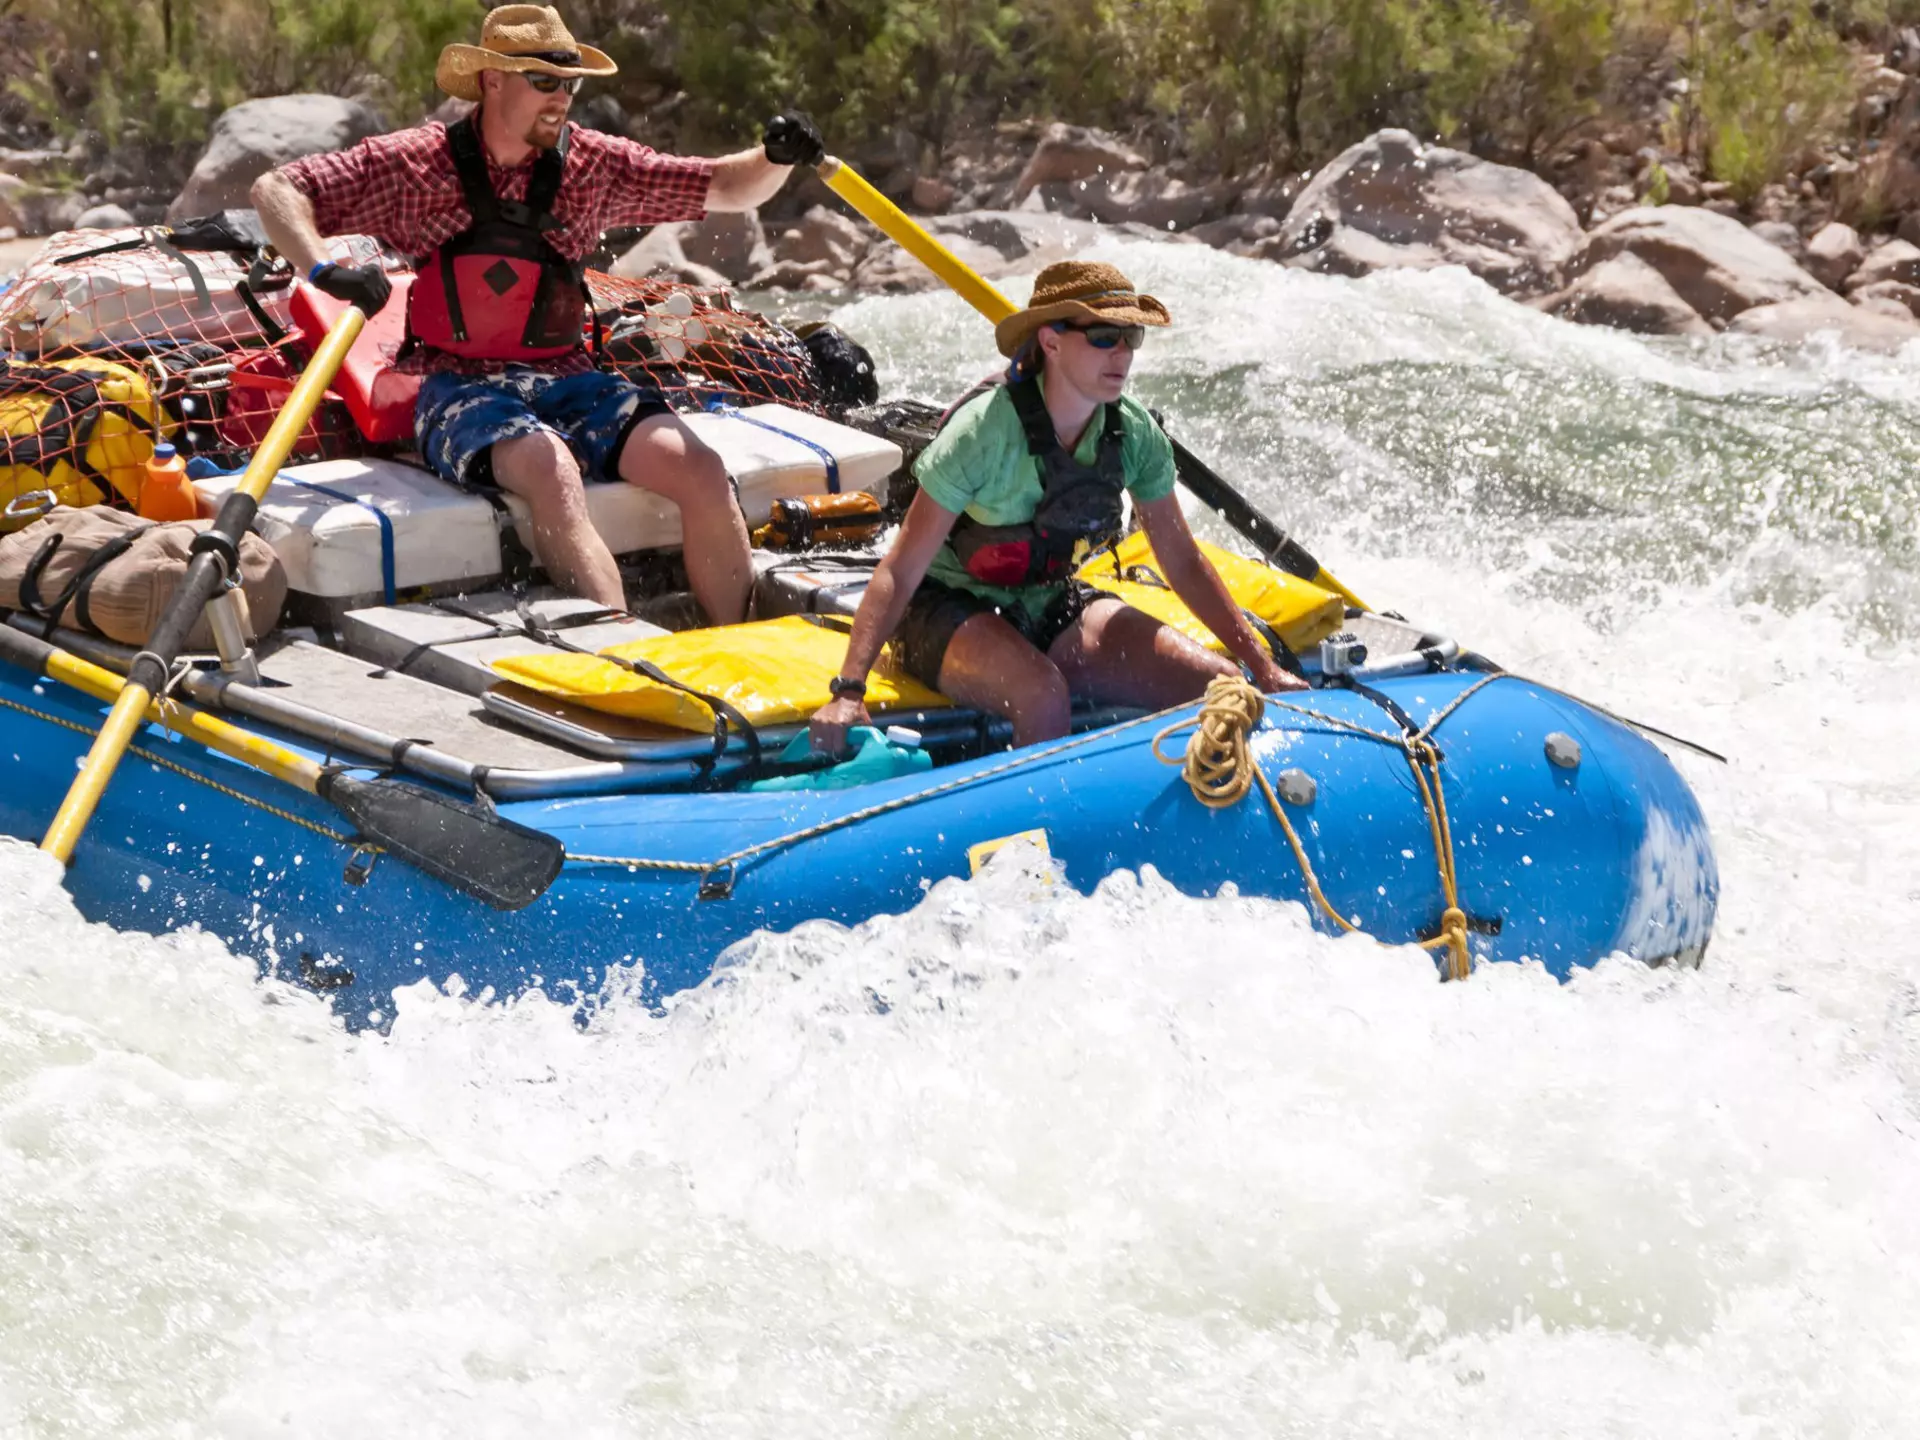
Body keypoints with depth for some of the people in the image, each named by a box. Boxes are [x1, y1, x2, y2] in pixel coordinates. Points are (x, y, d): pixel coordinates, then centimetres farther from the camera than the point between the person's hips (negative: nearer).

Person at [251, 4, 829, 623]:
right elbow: (276, 190, -1)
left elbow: (727, 189, 12)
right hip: (462, 389, -4)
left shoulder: (591, 164, 8)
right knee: (552, 467, -36)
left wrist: (776, 157, -11)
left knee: (701, 472, -20)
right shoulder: (418, 162, -1)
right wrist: (324, 271, -20)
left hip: (567, 380, 4)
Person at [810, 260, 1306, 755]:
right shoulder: (984, 431, -25)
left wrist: (1263, 668, 2)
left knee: (1218, 684, -11)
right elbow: (901, 572, -24)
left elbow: (1183, 564, 4)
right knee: (1044, 695, -36)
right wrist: (848, 690, -34)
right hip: (948, 613, -5)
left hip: (1051, 608, 6)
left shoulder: (1136, 436, -9)